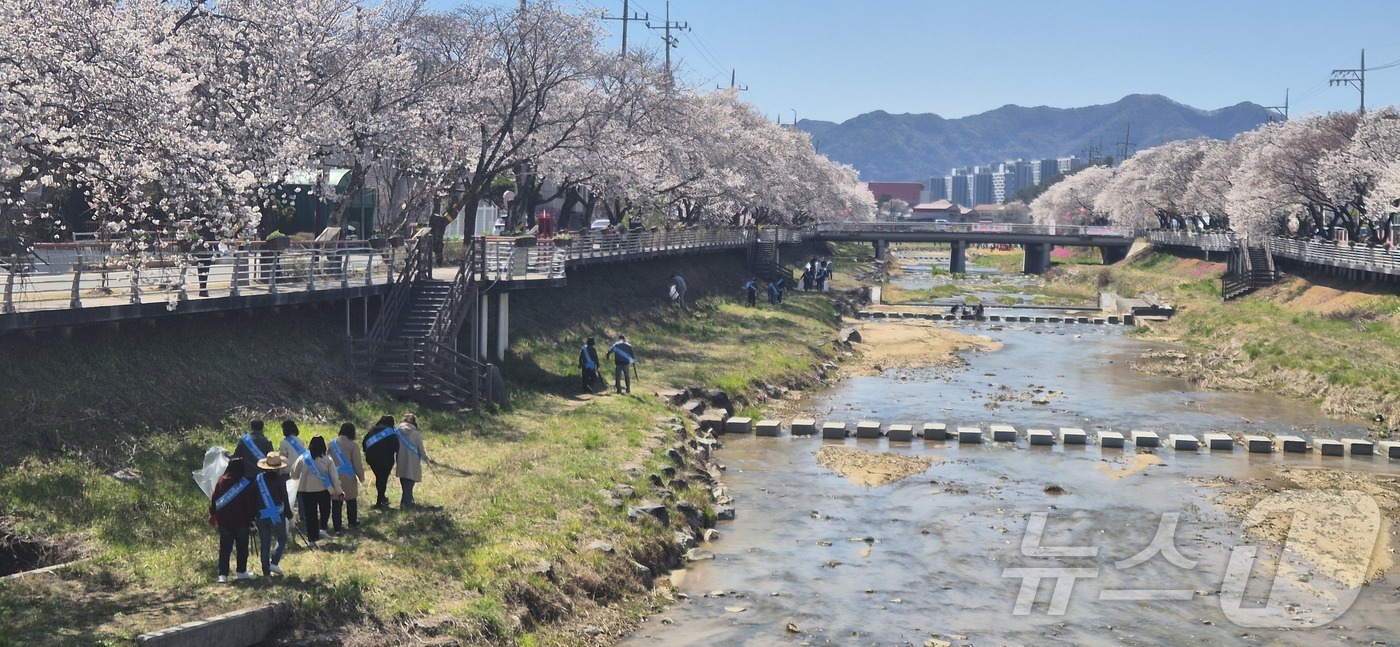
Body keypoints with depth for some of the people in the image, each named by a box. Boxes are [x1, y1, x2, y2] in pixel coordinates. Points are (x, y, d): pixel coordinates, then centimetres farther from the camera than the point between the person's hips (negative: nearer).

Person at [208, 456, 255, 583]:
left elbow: (214, 500, 5)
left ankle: (223, 575, 1)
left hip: (224, 521, 3)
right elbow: (249, 502, -7)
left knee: (224, 548, 5)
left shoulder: (221, 481, 0)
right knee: (242, 547, 11)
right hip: (241, 521, -3)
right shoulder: (245, 482, -9)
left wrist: (213, 516, 14)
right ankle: (241, 572, 15)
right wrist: (250, 519, 0)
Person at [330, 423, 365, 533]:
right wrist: (361, 477, 5)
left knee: (336, 503, 5)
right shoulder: (352, 445, -11)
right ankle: (353, 523, 28)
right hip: (348, 478, -3)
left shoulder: (332, 443, 1)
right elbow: (357, 464, -8)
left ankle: (337, 528, 5)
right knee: (351, 501, 16)